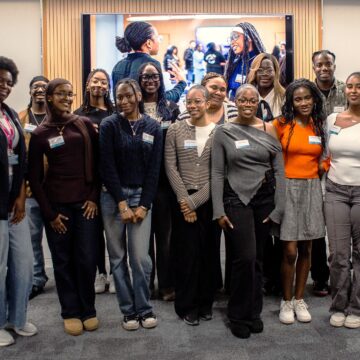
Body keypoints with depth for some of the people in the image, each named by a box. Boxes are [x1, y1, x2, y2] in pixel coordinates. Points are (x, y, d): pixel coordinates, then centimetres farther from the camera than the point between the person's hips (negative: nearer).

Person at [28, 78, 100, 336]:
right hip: (56, 204, 0)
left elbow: (97, 163, 6)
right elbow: (34, 178, 3)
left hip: (85, 202, 0)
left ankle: (88, 310, 20)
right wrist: (49, 214, -2)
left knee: (87, 259, 1)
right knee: (63, 260, 7)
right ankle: (70, 312, 22)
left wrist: (94, 198, -3)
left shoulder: (85, 125, 3)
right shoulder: (40, 134, 1)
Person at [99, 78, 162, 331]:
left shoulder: (153, 127, 3)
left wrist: (143, 205, -5)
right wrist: (122, 204, -10)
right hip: (113, 196, 0)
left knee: (140, 256, -3)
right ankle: (128, 310, 18)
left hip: (141, 196, 0)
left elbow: (154, 169, 1)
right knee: (118, 256, 6)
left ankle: (144, 308, 14)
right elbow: (107, 167, -6)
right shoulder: (109, 125, -2)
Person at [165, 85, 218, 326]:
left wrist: (195, 201, -10)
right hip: (183, 200, 0)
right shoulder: (175, 130, 4)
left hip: (209, 200, 0)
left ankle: (206, 303, 23)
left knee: (208, 252, 7)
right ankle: (187, 305, 15)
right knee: (187, 252, 2)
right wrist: (184, 199, -9)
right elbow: (170, 167, 0)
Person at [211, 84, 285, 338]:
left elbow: (279, 171, 4)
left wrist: (279, 209, -2)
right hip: (237, 199, -2)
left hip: (265, 198, 2)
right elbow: (217, 173, 0)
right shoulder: (224, 132, 1)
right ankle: (239, 315, 12)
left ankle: (254, 312, 27)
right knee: (245, 258, -9)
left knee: (257, 258, 9)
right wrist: (219, 211, -6)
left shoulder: (269, 130, 5)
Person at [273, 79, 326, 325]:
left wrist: (319, 170, 3)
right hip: (288, 188, -4)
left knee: (306, 248, 8)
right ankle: (286, 302, 12)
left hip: (312, 189, 4)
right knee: (290, 250, -5)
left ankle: (299, 299, 21)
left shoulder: (320, 126, 8)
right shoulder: (281, 125, -4)